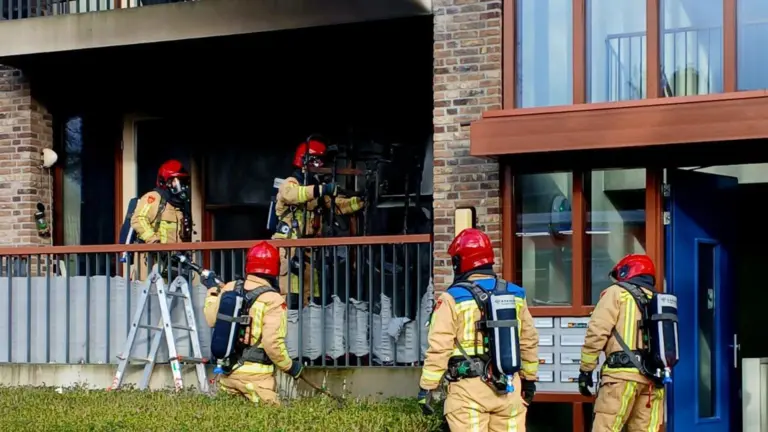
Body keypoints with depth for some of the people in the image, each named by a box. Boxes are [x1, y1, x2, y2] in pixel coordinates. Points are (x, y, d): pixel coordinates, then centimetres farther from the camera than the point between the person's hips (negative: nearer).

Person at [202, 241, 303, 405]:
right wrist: (290, 367, -4)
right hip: (256, 374, -5)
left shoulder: (229, 289, 1)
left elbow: (212, 320, 17)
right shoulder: (272, 300, -16)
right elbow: (272, 343, -20)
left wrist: (213, 290, 32)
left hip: (227, 371, 5)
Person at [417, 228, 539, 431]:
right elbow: (530, 342, 12)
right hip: (509, 388, 5)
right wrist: (529, 379, 24)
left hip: (469, 388, -4)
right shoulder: (515, 294, 7)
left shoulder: (453, 299, -8)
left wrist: (426, 387, -4)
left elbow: (439, 348, -11)